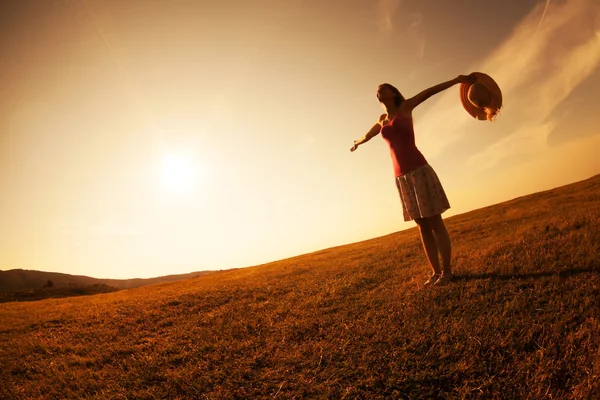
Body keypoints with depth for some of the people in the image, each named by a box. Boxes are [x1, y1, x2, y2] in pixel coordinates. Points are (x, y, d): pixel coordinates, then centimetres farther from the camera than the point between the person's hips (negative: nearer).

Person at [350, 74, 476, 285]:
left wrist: (457, 79, -17)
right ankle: (436, 272, 12)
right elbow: (367, 136, 39)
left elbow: (428, 92, -6)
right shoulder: (382, 121, 19)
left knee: (435, 223, -2)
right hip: (402, 177, 5)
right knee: (423, 226, 6)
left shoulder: (405, 108, 6)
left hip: (419, 171, -5)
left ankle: (447, 271, 3)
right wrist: (357, 143, 58)